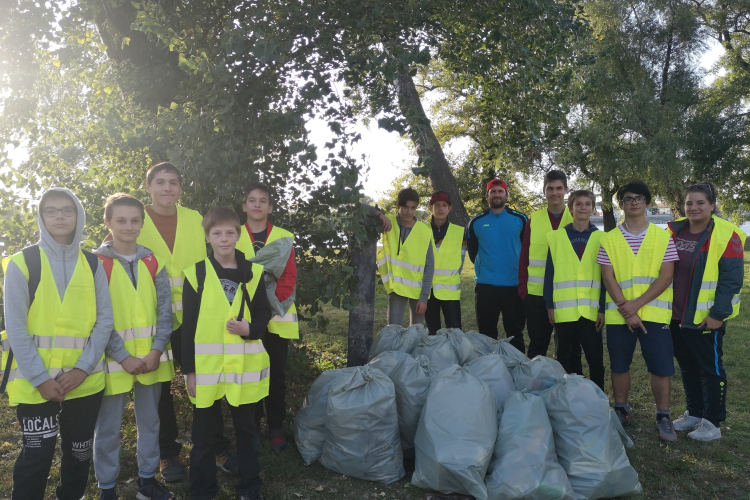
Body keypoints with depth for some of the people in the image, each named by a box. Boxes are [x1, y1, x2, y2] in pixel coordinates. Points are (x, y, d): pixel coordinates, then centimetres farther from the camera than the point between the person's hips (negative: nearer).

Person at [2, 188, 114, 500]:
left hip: (85, 380, 3)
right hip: (37, 382, -3)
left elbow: (104, 319, 1)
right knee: (36, 457, 3)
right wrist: (40, 378, -13)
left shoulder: (92, 264, 5)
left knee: (79, 453, 15)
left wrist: (83, 368, -11)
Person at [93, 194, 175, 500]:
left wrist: (157, 350, -10)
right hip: (114, 359, -3)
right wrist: (123, 357, -16)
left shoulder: (153, 262, 5)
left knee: (150, 421, 15)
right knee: (108, 427, 9)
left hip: (151, 358, 4)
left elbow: (165, 310, 2)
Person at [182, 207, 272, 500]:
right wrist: (189, 370, -3)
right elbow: (188, 326, -1)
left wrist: (249, 328, -14)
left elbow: (264, 314, 7)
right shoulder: (196, 274, -2)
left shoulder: (253, 273, 1)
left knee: (246, 428, 15)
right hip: (207, 367, -1)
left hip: (245, 367, 1)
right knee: (205, 433, 10)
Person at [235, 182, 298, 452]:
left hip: (276, 318, 0)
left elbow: (289, 277, -3)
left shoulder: (284, 238, 3)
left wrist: (274, 300, -15)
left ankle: (276, 427, 17)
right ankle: (252, 424, 24)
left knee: (276, 374, 5)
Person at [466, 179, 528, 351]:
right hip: (485, 285, 1)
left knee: (515, 333, 8)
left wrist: (521, 269, 8)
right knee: (486, 334, 8)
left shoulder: (520, 219, 3)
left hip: (514, 285, 0)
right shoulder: (476, 222, 5)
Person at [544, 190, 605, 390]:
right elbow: (549, 273, 4)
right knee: (567, 358, 10)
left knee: (595, 358, 4)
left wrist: (603, 308, -2)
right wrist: (549, 305, -1)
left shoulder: (600, 238, 5)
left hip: (591, 310, 0)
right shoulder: (557, 236, 5)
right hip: (564, 310, 0)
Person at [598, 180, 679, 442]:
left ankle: (663, 417, 16)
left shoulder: (663, 237, 2)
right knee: (619, 365, 9)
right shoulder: (609, 239, 4)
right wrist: (627, 311, -10)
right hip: (618, 315, 1)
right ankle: (621, 411, 25)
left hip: (654, 313, -1)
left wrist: (637, 304, -14)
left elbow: (666, 276, -4)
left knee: (661, 366, 0)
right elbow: (608, 277, -1)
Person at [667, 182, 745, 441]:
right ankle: (694, 413, 31)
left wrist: (718, 314, -16)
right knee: (687, 366, 16)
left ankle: (712, 422, 18)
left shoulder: (725, 235, -11)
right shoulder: (675, 232, 5)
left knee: (711, 368, 6)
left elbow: (732, 279, -14)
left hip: (707, 318, -6)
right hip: (677, 316, 6)